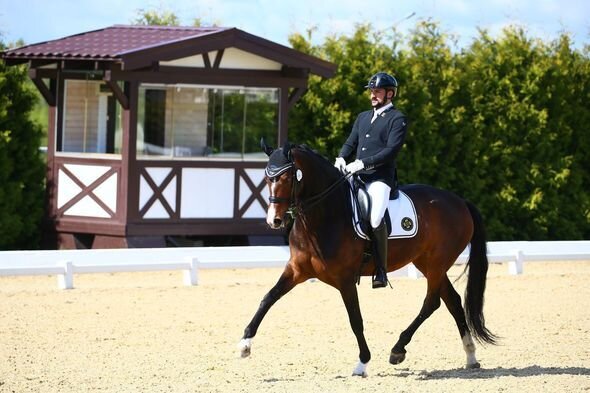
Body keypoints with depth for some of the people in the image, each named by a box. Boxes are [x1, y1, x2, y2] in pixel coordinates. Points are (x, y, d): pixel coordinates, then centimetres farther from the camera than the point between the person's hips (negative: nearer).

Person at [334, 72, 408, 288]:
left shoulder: (397, 119, 0)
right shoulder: (363, 118, 23)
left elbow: (391, 150, -12)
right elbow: (350, 143, 21)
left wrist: (362, 163, -19)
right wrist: (341, 159, -2)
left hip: (381, 178, -8)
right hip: (357, 177, 8)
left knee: (375, 219, -29)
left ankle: (381, 271, -22)